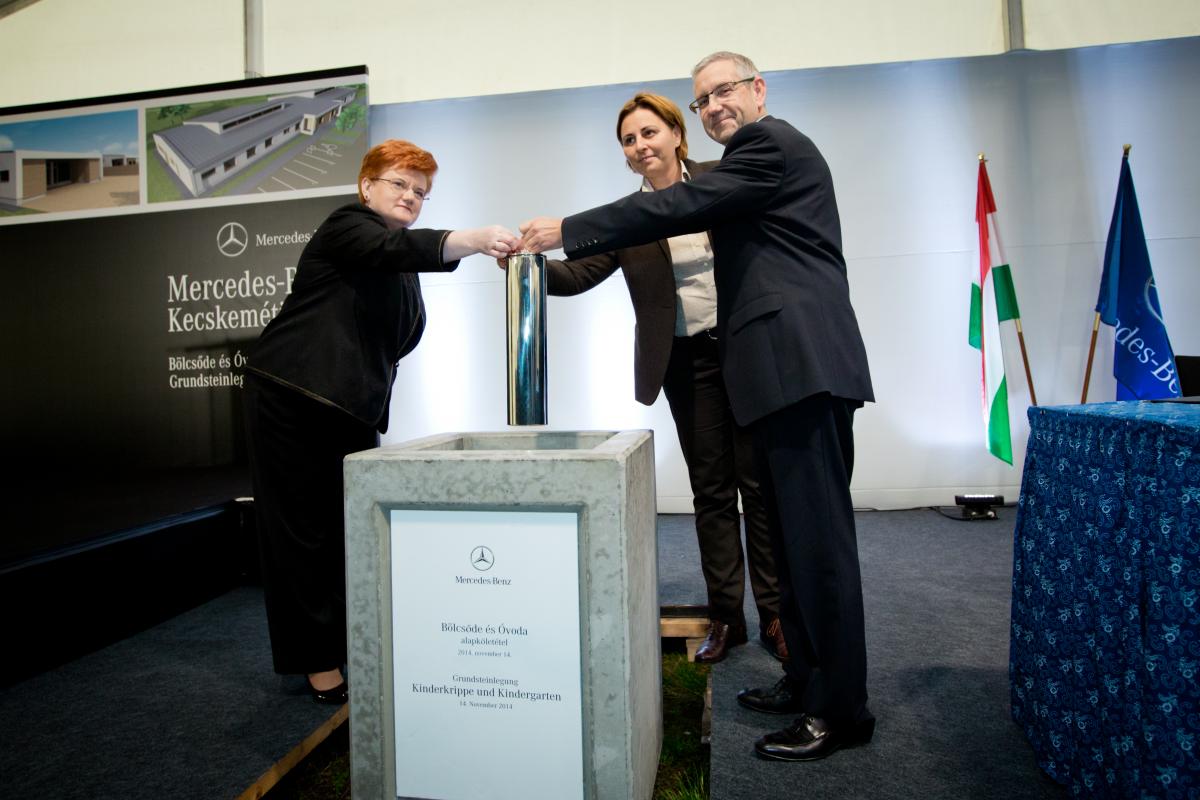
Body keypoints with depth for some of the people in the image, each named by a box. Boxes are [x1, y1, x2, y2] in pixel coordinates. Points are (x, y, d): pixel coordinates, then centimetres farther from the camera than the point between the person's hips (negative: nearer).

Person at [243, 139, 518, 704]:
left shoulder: (400, 266, 18)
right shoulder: (347, 227, -6)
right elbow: (398, 249, -29)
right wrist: (471, 240, -43)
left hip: (354, 408, 8)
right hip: (293, 399, -7)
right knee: (305, 531, -1)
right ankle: (319, 663, 8)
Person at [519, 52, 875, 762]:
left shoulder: (770, 144, -3)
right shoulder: (769, 152, 28)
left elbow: (679, 207, -13)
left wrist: (566, 231, -10)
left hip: (802, 364, -11)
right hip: (793, 366, 11)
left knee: (818, 536, -7)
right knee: (798, 532, 13)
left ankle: (840, 711, 3)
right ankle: (808, 680, 24)